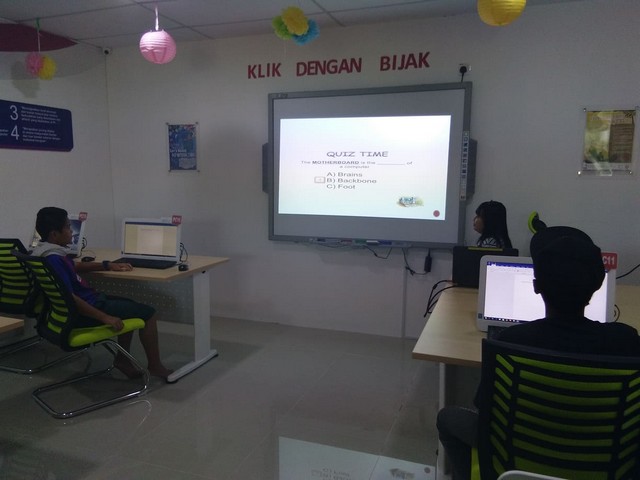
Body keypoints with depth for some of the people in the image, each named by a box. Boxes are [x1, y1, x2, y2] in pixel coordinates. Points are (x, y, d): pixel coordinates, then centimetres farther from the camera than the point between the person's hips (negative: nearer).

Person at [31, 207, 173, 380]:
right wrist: (105, 317, -30)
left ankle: (123, 358, 23)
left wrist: (108, 265, 21)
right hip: (83, 312, -11)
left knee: (131, 306, 26)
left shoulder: (50, 253, 6)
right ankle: (155, 366, 8)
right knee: (146, 312, -5)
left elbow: (75, 266, 26)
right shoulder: (53, 259, -26)